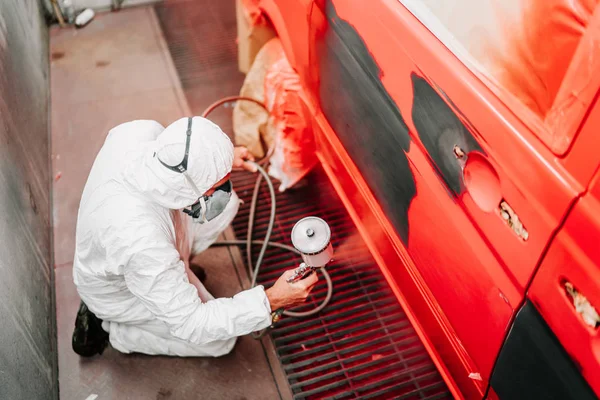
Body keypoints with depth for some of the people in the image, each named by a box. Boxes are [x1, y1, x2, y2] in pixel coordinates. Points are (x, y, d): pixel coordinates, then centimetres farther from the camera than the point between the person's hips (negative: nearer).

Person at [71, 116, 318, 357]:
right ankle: (115, 329, 10)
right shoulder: (141, 244, -45)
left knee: (225, 203, -3)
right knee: (220, 340, 4)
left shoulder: (137, 132, -29)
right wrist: (271, 301, -34)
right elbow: (191, 325, -32)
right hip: (121, 294, -6)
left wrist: (219, 156, -6)